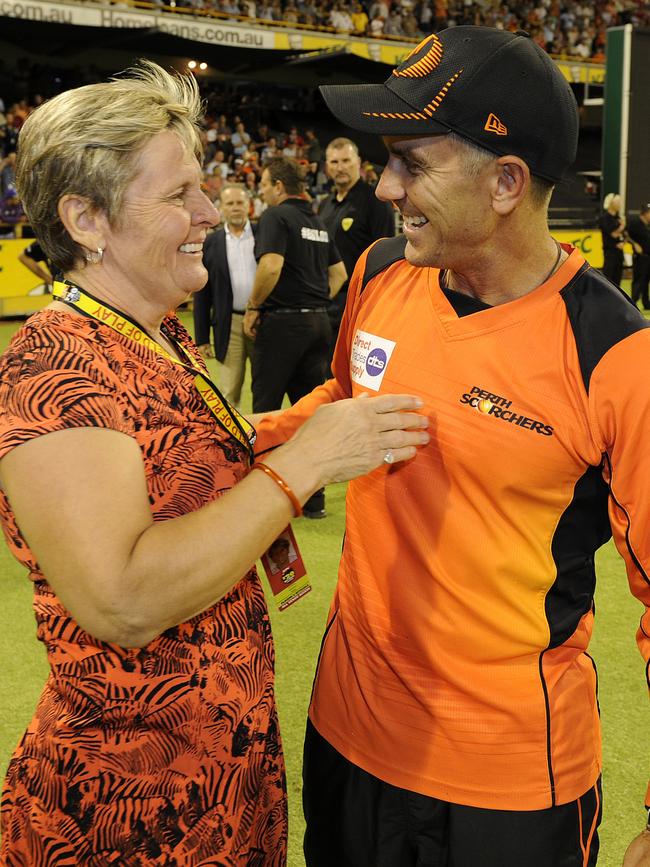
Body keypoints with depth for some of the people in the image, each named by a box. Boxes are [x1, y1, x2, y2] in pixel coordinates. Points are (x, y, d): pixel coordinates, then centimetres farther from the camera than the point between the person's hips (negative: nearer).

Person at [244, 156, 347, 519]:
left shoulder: (276, 216, -8)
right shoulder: (318, 222, 16)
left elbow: (271, 265, -22)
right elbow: (339, 272, 21)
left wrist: (253, 306, -10)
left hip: (282, 322, -7)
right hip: (319, 321, 7)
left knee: (267, 407, 2)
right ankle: (314, 497, 12)